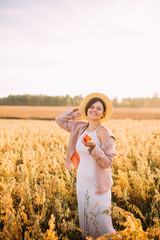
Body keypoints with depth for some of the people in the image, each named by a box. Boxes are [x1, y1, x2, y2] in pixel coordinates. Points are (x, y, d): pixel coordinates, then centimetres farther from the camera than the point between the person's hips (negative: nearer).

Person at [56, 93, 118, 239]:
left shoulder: (104, 133, -15)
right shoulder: (81, 127, 3)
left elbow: (107, 163, -18)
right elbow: (59, 120, 15)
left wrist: (93, 147, -33)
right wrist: (78, 112, 9)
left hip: (98, 184, -6)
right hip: (82, 182, 6)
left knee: (101, 223, 0)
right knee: (84, 219, 18)